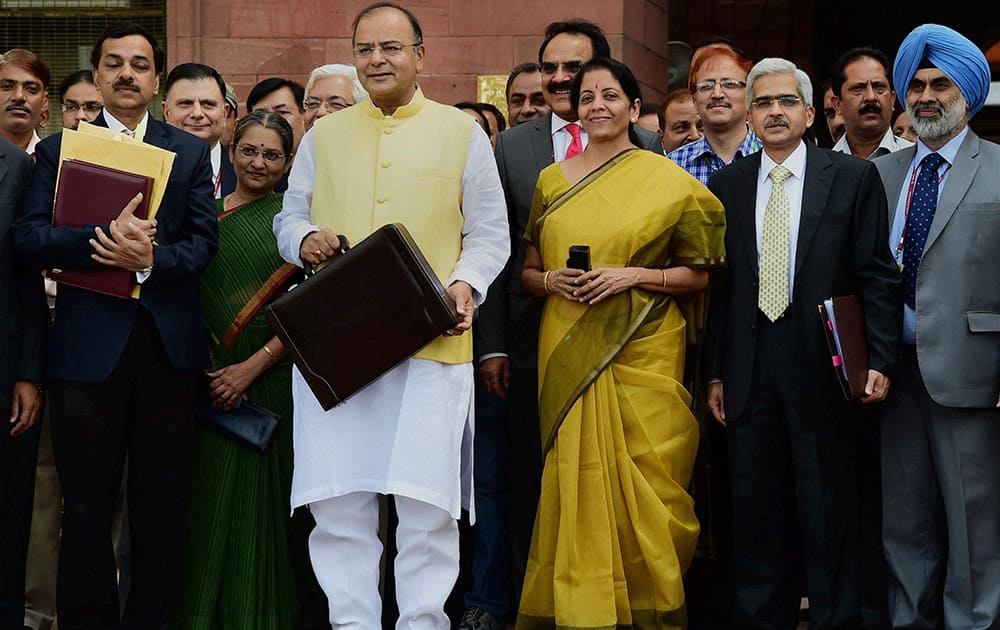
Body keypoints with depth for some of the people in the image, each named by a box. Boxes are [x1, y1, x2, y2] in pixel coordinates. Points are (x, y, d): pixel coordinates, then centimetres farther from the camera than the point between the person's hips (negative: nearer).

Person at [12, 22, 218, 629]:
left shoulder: (191, 152, 11)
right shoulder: (59, 150, 8)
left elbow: (204, 241, 1)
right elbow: (31, 237, -5)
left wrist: (150, 258, -18)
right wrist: (105, 236, -20)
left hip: (168, 344, 1)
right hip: (88, 344, -1)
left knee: (164, 506, 5)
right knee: (87, 505, 6)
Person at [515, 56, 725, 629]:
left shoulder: (669, 181, 2)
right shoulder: (552, 180, 11)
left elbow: (699, 274, 2)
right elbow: (528, 271, 16)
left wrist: (633, 275, -12)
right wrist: (551, 280, -6)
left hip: (642, 352, -2)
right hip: (567, 354, 3)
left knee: (643, 483, -3)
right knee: (575, 479, 1)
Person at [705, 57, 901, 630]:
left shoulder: (854, 178, 1)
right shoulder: (727, 185, 10)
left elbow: (877, 277, -2)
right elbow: (720, 285, 10)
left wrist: (880, 360, -11)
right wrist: (716, 372, 6)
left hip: (823, 367, -3)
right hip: (750, 371, 3)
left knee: (829, 510, 3)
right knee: (757, 508, 8)